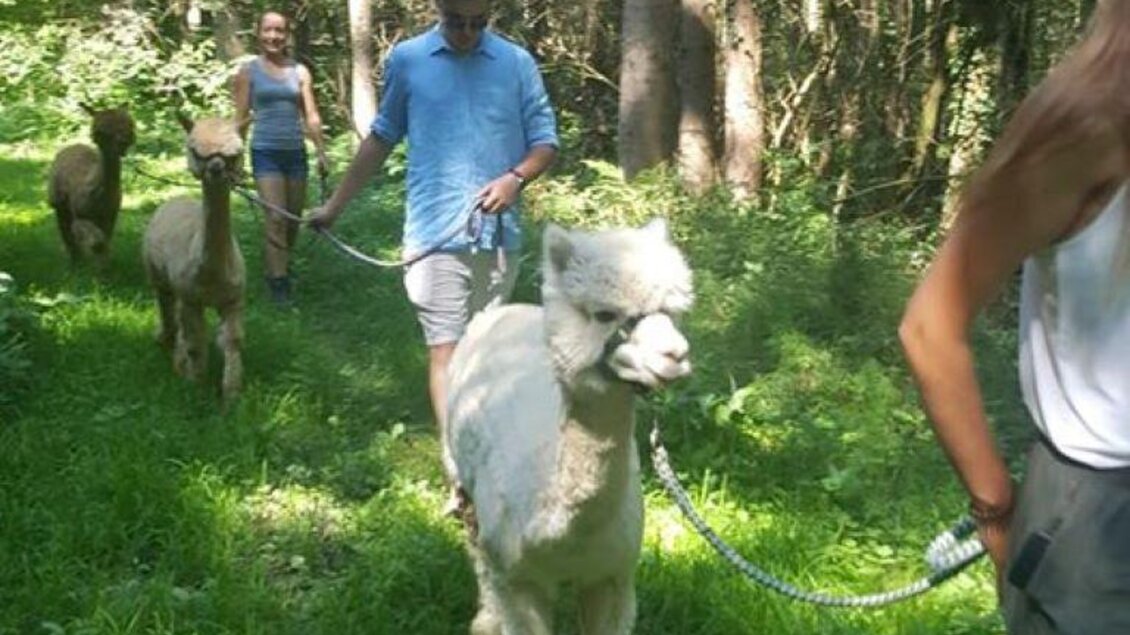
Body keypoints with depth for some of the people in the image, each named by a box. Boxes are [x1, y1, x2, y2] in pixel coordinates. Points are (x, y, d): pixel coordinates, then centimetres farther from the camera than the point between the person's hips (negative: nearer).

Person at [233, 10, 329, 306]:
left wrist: (322, 153, 4)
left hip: (295, 151, 3)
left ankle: (281, 264, 35)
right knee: (276, 219, -12)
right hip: (266, 152, -3)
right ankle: (278, 282, -8)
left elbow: (311, 116, 8)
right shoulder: (248, 71, 1)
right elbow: (241, 118, 3)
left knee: (294, 218, 11)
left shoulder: (300, 71, 7)